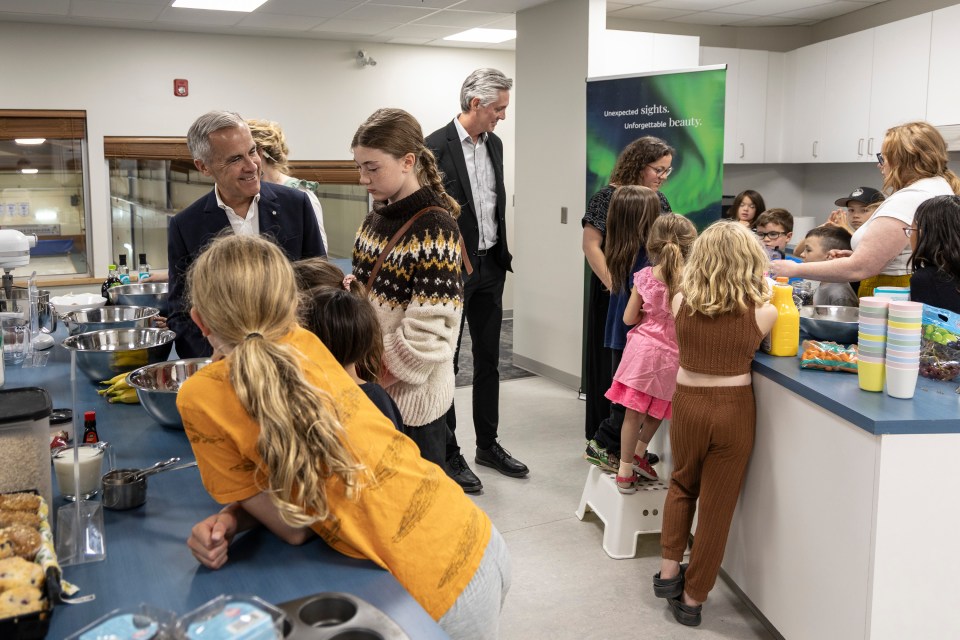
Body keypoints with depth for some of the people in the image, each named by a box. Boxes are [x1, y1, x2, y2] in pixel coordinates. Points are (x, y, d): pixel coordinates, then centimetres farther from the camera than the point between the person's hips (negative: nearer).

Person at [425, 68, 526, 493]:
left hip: (490, 266, 7)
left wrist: (502, 253, 13)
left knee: (488, 359, 15)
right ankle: (448, 454, 16)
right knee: (446, 363, 5)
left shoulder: (494, 144, 9)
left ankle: (488, 444, 28)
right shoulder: (436, 147, -14)